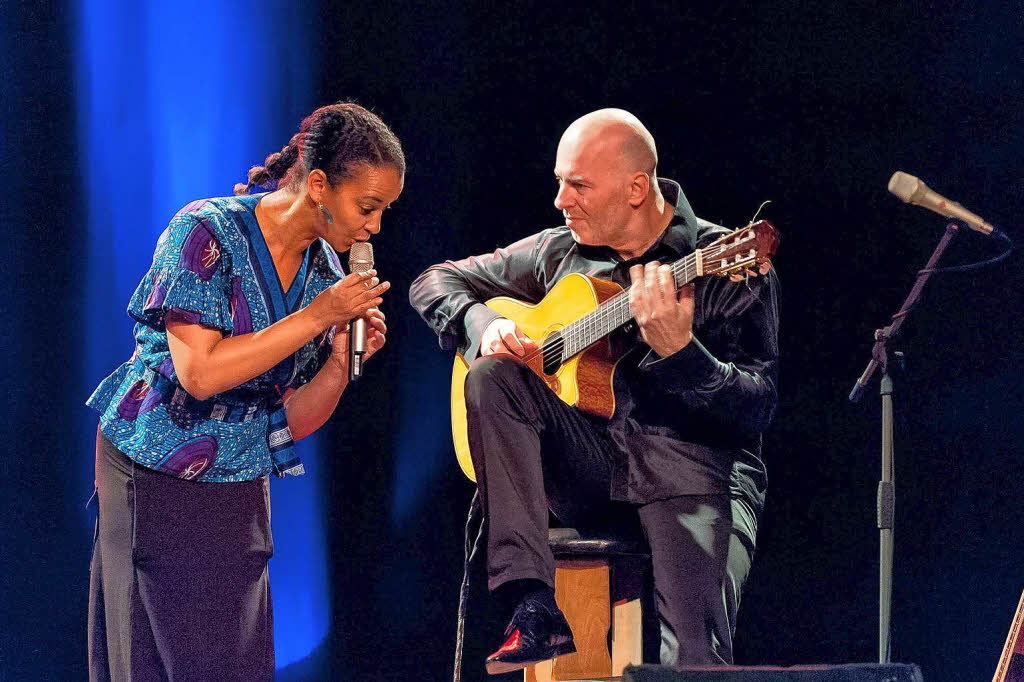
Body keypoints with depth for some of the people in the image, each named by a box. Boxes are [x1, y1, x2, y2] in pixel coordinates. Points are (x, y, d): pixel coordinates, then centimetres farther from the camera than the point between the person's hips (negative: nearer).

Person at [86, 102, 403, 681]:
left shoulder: (326, 271, 3)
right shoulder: (208, 233, -16)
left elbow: (296, 421, 4)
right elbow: (198, 372, -25)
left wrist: (345, 356, -14)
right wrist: (316, 317, -23)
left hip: (241, 493, 6)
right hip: (156, 480, -6)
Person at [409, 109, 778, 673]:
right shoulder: (557, 253, 10)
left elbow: (757, 409, -14)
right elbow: (435, 282, 18)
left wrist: (678, 351, -30)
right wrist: (484, 326, -4)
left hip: (695, 473, -5)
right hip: (590, 473, 5)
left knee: (696, 664, -29)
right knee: (492, 376, -22)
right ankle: (534, 608, -27)